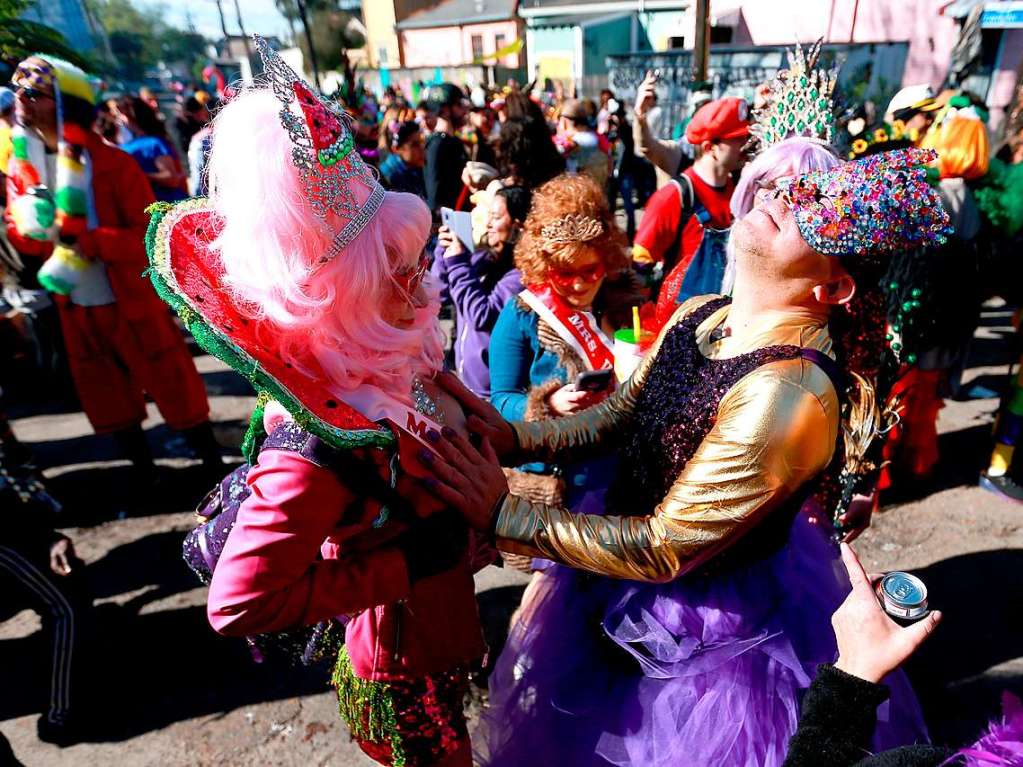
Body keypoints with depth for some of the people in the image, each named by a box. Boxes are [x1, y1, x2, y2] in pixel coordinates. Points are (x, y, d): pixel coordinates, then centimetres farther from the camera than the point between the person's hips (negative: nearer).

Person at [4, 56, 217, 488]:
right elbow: (23, 239, 11)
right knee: (106, 399, 17)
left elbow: (148, 234, -16)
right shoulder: (20, 167, 5)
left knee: (173, 389, 2)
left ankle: (214, 466, 17)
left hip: (133, 302, -6)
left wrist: (86, 240, -27)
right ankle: (143, 469, 35)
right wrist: (26, 225, -11)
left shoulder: (112, 163, -12)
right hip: (75, 308, 6)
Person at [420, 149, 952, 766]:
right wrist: (513, 436, -12)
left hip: (716, 634, -6)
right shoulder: (701, 315, -9)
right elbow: (619, 416, 2)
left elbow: (663, 549, -28)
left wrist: (504, 516, -24)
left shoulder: (789, 396, -34)